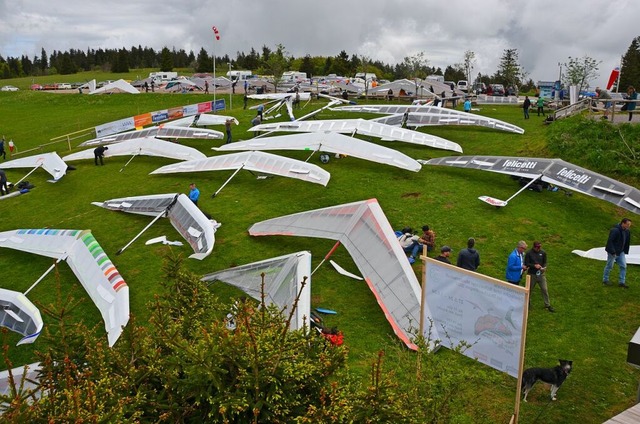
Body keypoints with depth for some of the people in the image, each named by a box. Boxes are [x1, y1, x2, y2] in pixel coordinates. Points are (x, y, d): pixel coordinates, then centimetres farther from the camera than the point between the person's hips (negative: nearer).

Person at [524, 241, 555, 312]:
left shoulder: (543, 253, -2)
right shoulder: (529, 253, -11)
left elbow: (545, 262, 6)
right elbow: (526, 264, -10)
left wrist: (544, 267, -14)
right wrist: (534, 265, -25)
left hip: (541, 274, 2)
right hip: (532, 274, -2)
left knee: (544, 289, 2)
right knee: (529, 289, 12)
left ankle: (547, 305, 13)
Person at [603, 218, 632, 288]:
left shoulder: (627, 232, 3)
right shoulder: (615, 230, -23)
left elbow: (627, 242, 13)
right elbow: (609, 241, -25)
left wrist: (625, 251, 10)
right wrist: (613, 252, -25)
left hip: (621, 252, 8)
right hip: (612, 252, -8)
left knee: (623, 266, 5)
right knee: (609, 266, 6)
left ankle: (621, 282, 12)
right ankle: (605, 280, 21)